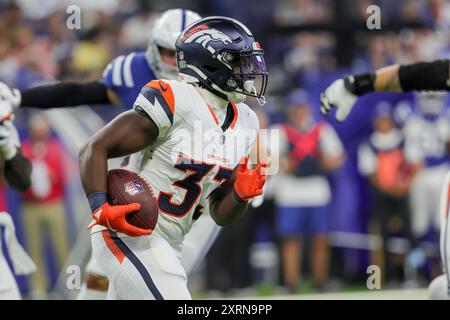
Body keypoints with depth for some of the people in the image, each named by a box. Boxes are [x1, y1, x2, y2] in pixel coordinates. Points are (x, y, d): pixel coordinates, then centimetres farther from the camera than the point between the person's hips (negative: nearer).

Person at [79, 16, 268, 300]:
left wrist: (241, 193, -7)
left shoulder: (243, 124, 9)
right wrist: (102, 209, -27)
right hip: (129, 233, -9)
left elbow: (221, 214, 14)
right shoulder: (174, 103, -16)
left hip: (169, 245, 9)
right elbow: (95, 150, -14)